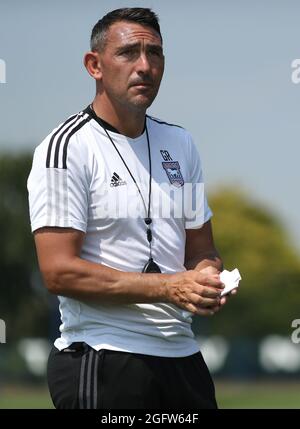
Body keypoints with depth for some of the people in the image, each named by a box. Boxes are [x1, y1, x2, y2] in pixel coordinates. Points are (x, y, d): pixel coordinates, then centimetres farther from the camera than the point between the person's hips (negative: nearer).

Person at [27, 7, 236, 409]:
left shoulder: (179, 143, 14)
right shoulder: (66, 147, -9)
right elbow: (59, 271, -16)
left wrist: (208, 276, -4)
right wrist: (170, 287, -20)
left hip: (182, 357, 7)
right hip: (102, 361, -7)